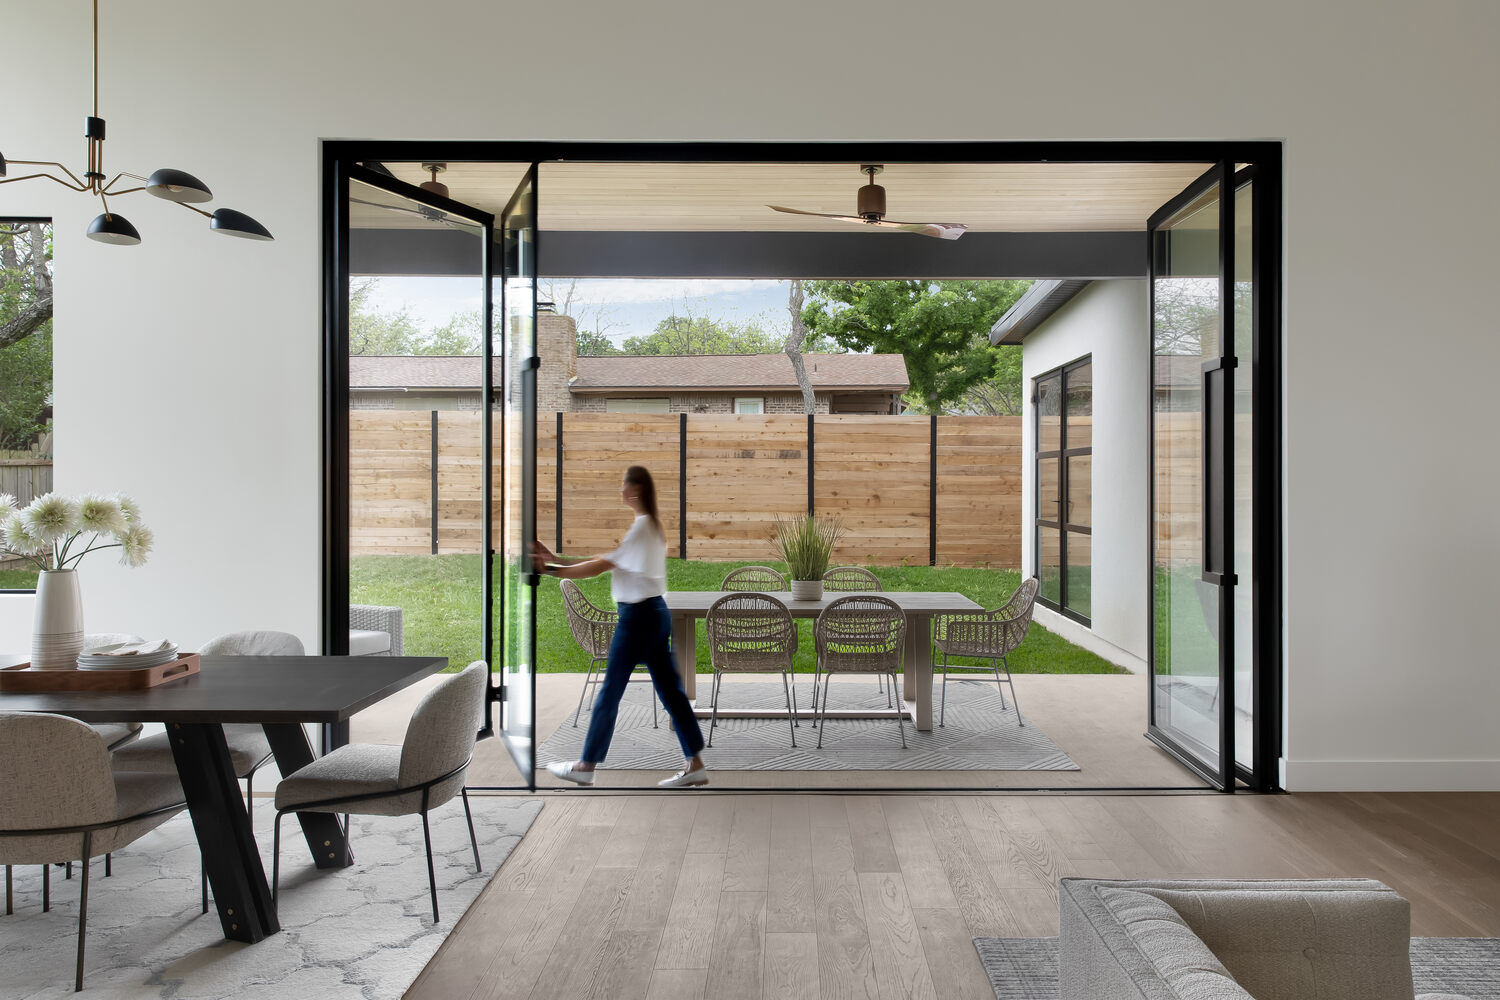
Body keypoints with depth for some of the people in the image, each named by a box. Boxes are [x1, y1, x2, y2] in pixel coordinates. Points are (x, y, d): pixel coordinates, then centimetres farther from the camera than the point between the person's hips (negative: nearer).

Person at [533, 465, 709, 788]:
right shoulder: (652, 524, 15)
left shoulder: (640, 526, -15)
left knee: (610, 691, 2)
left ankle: (586, 766, 13)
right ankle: (695, 765, 10)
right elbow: (607, 561, 10)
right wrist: (557, 560, 6)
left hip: (638, 615, -10)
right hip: (655, 612, 10)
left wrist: (553, 570, -12)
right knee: (670, 689, 9)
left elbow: (600, 566, -16)